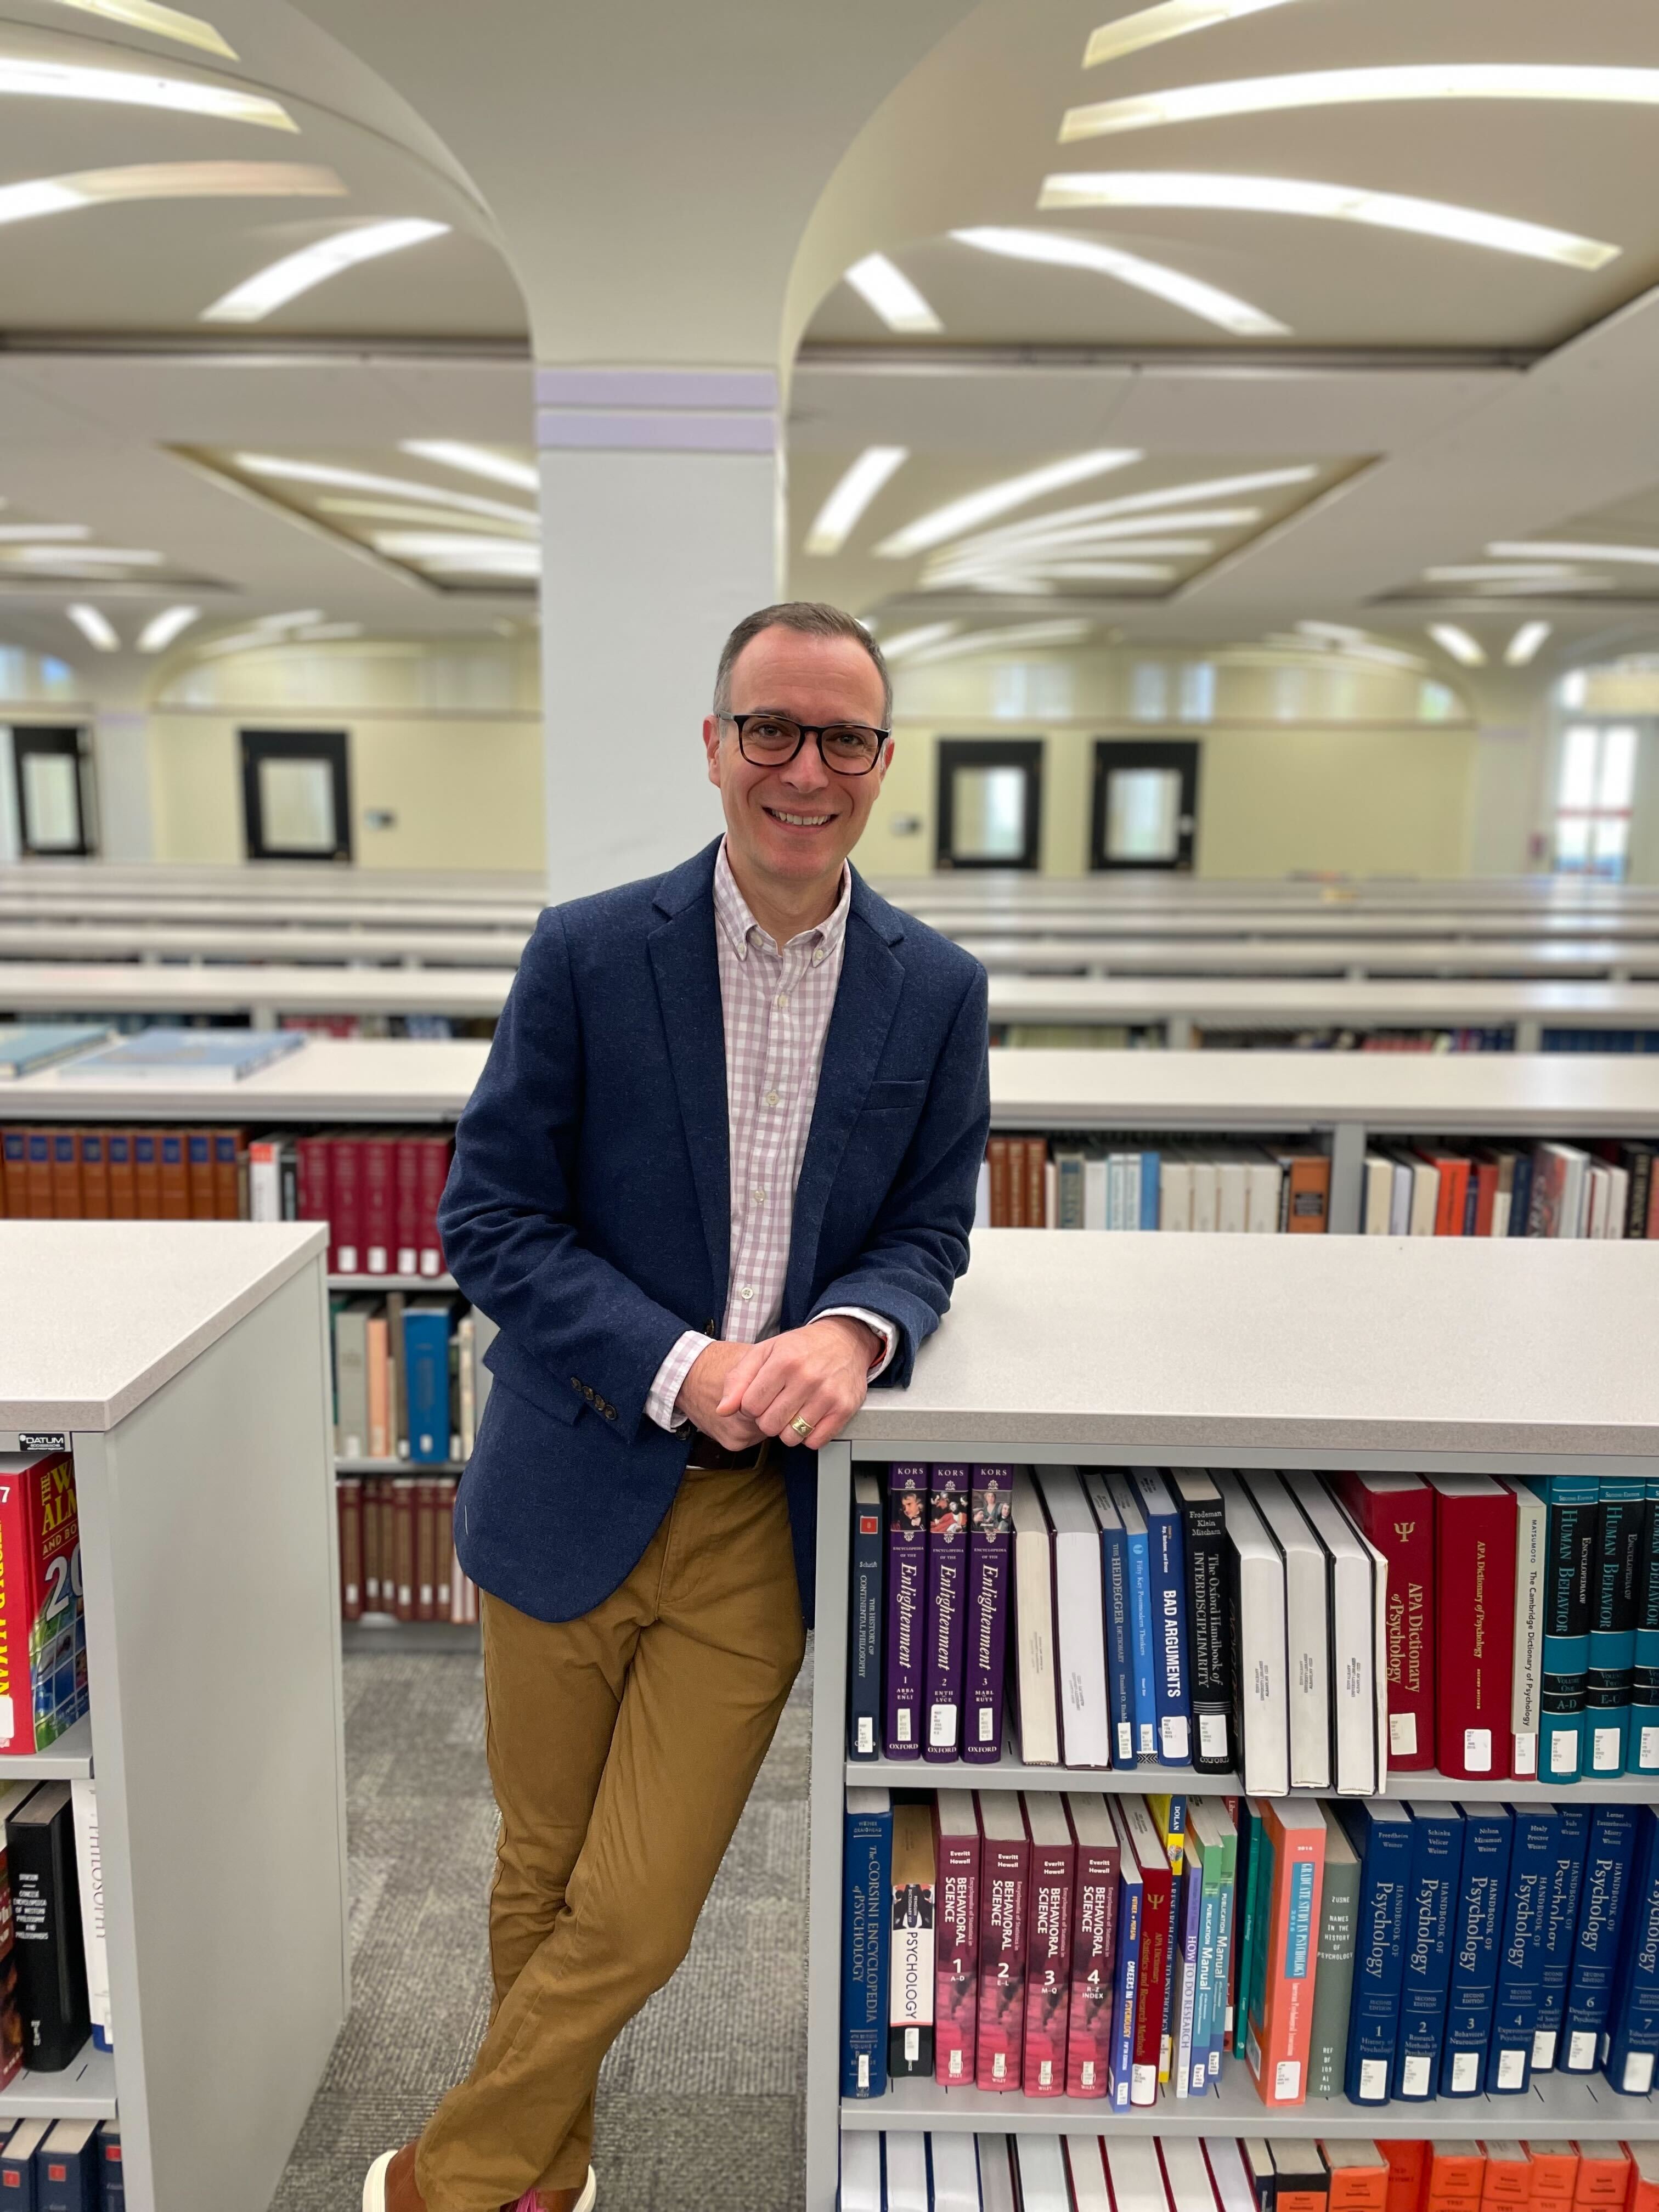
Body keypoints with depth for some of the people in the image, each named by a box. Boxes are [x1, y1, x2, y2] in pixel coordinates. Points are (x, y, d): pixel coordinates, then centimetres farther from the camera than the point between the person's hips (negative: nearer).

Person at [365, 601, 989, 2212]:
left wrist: (853, 1330, -18)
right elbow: (488, 1218, -7)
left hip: (769, 1509, 1)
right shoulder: (587, 953, -7)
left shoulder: (937, 991, -1)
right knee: (542, 1882, 20)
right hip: (577, 1487, 0)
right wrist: (679, 1370, -19)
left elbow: (929, 1231, 4)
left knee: (635, 1920, 8)